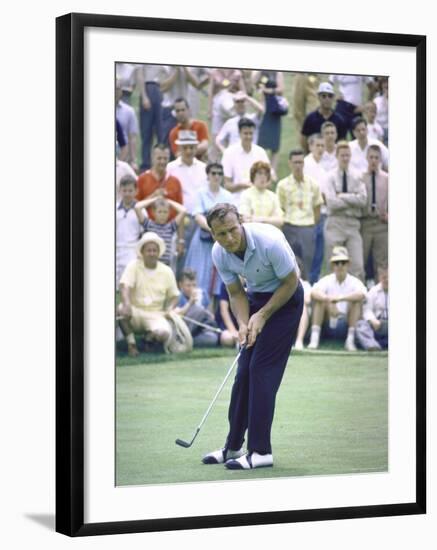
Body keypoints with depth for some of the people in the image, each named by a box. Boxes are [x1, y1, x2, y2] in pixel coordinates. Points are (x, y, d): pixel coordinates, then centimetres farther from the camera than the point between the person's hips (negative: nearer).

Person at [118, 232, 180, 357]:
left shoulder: (167, 271, 4)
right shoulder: (134, 266, -4)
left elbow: (174, 295, 11)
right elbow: (124, 286, -20)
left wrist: (169, 308, -11)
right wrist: (127, 304, -40)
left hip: (155, 315, 1)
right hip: (135, 313, -1)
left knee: (164, 333, -31)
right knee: (121, 309, -35)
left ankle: (151, 335, 8)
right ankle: (131, 344, -13)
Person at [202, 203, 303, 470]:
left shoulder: (269, 241, -32)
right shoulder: (219, 254, -14)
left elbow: (290, 282, -19)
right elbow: (236, 293, -1)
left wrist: (262, 316, -19)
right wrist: (244, 324, -17)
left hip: (285, 298, -6)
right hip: (256, 297, 6)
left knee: (262, 369, -13)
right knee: (244, 370, 5)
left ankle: (261, 451, -11)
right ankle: (234, 446, 13)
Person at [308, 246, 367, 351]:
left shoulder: (354, 282, 0)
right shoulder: (327, 280, 3)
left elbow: (361, 294, -25)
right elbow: (314, 292, -20)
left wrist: (341, 298, -39)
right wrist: (329, 300, -38)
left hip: (347, 325, -1)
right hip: (327, 325, 1)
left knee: (356, 299, -21)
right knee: (319, 298, -19)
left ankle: (350, 340, -26)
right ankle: (314, 338, -27)